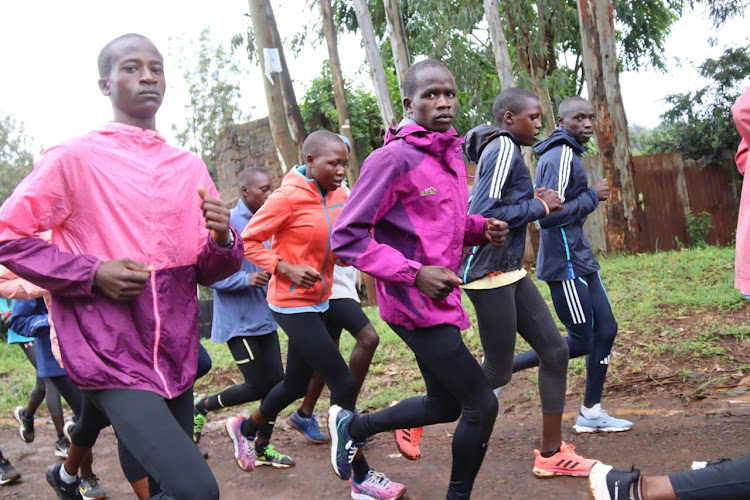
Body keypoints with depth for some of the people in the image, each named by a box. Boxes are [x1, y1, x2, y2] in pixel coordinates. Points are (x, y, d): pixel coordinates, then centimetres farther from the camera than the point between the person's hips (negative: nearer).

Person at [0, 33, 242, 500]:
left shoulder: (190, 167, 8)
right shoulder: (74, 157, -6)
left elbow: (209, 270, 11)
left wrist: (222, 239, -12)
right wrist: (92, 273, -16)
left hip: (177, 355, 6)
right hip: (111, 356, -6)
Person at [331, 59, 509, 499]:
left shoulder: (453, 154, 9)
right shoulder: (393, 158, -16)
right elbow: (347, 237, -16)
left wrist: (482, 228, 2)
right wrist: (414, 273, -23)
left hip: (442, 300, 9)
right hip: (415, 304, -9)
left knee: (446, 404, 20)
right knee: (482, 404, -4)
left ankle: (352, 426, 38)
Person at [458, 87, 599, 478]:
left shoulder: (503, 149, 16)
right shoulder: (503, 148, -14)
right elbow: (483, 214, -25)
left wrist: (532, 202, 8)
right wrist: (537, 207, -12)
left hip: (511, 271, 10)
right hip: (489, 272, -10)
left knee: (555, 351, 9)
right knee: (497, 373, 0)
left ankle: (551, 453, 19)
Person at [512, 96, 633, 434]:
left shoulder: (560, 154, 15)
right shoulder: (563, 156, -16)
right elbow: (549, 214, -24)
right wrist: (592, 196, -13)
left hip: (580, 258, 10)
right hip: (565, 263, -10)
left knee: (605, 329, 10)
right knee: (581, 341, -3)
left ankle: (591, 414, 20)